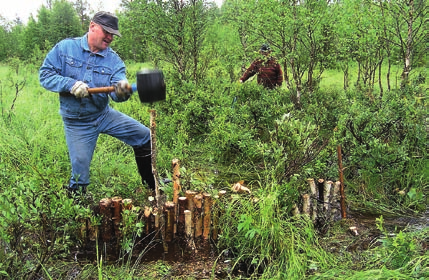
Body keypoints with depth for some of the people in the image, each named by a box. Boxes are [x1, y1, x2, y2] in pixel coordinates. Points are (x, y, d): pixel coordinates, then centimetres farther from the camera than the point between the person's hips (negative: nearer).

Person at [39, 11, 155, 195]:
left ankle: (151, 185, 19)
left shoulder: (113, 60, -4)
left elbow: (116, 93, -17)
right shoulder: (65, 48, -8)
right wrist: (71, 84, -26)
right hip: (76, 123, -3)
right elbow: (45, 75, -10)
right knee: (79, 173, -3)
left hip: (104, 114, 3)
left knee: (144, 136, 1)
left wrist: (122, 92, -42)